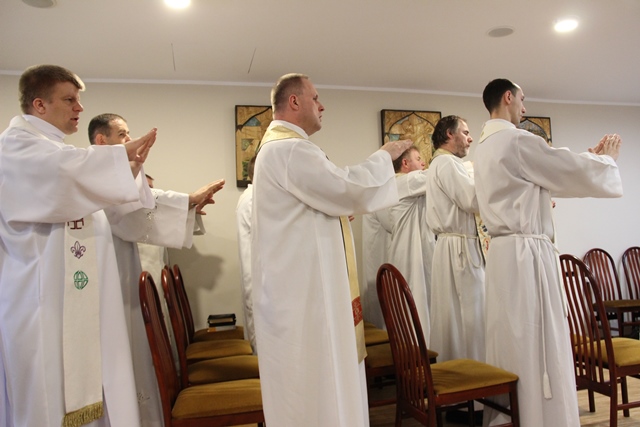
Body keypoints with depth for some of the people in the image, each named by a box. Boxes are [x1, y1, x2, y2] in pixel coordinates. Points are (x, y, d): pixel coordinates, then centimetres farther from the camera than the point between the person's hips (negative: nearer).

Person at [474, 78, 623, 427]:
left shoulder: (486, 146, 17)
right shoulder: (517, 140, -12)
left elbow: (552, 173, 25)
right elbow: (576, 175, -7)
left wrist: (588, 158, 25)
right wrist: (606, 159, 14)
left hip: (505, 251, 9)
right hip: (526, 253, -9)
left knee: (511, 343, 15)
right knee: (538, 350, -1)